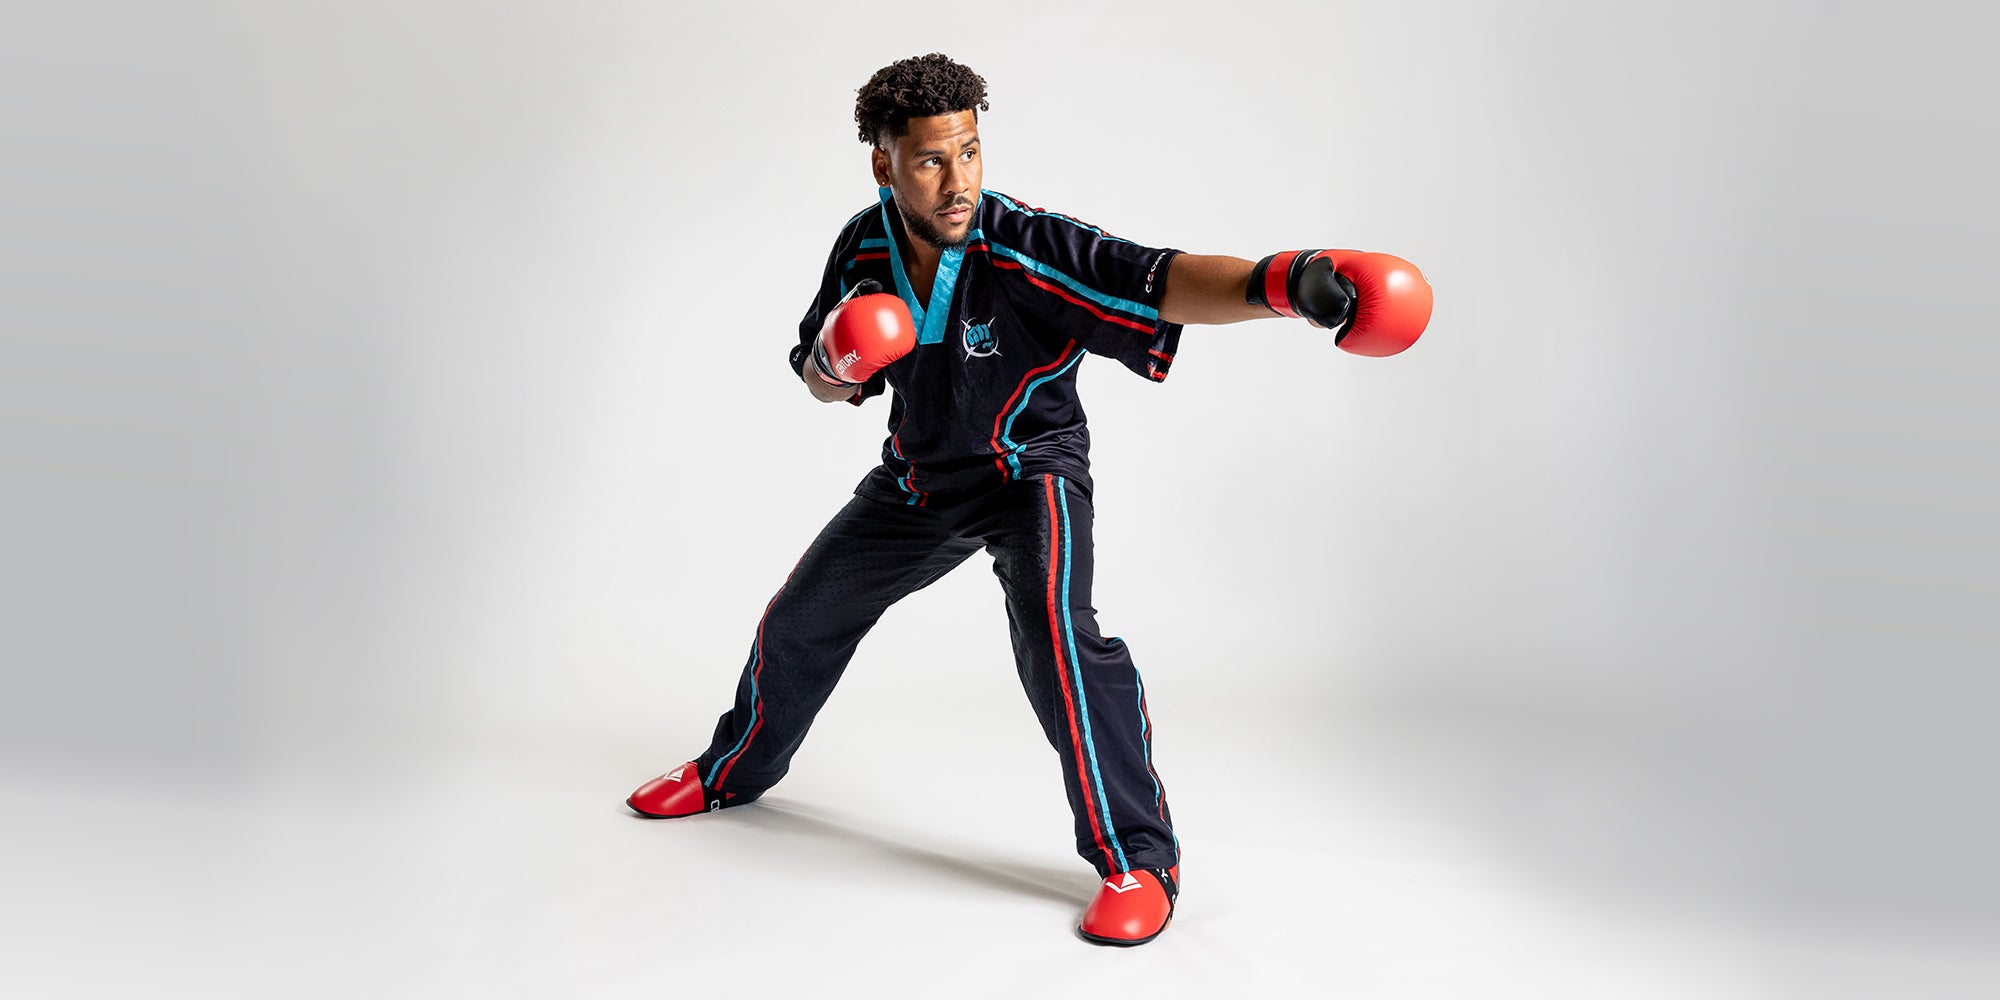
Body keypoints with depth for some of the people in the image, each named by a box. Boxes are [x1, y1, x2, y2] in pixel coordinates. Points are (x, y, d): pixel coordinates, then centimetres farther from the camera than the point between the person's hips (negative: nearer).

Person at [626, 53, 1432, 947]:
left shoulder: (1027, 247, -28)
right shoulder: (864, 246, -12)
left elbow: (1158, 280, -43)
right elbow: (817, 380, 1)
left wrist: (1277, 283, -61)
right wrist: (834, 364, -24)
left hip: (1029, 470, -5)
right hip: (917, 478, 6)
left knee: (1053, 631, -32)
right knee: (800, 618, 16)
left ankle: (1137, 859, -16)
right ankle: (733, 773, 45)